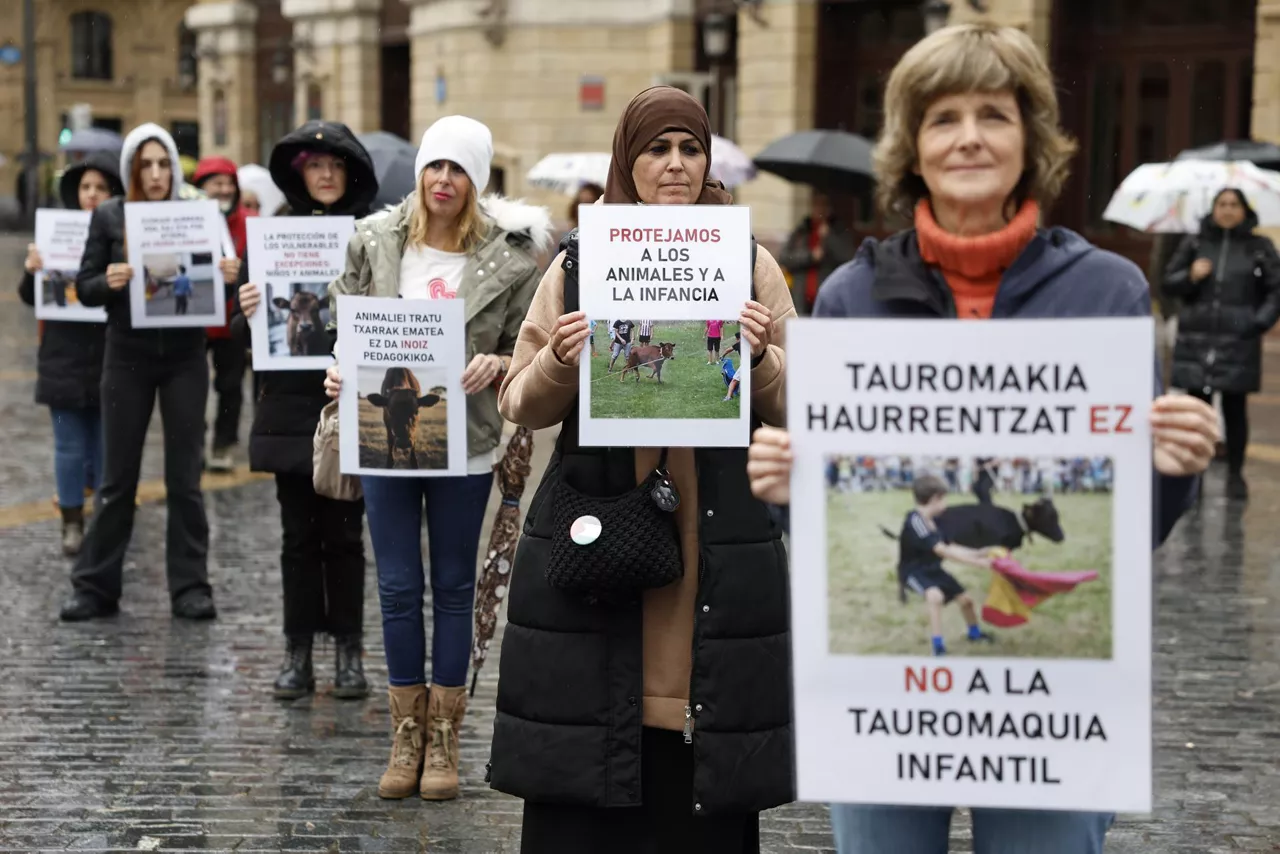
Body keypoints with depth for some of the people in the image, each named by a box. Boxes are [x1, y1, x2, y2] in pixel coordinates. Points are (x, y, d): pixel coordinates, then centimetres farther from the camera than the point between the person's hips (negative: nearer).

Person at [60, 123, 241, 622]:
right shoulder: (109, 217, 1)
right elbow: (84, 289, 1)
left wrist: (228, 277, -16)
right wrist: (108, 282, -20)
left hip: (185, 359, 0)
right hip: (128, 358, 0)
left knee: (184, 477, 4)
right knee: (118, 477, 5)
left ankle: (190, 588, 11)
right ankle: (95, 587, 14)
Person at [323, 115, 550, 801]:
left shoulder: (510, 256, -6)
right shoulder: (375, 240, 1)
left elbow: (527, 350, 0)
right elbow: (344, 323, 10)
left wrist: (495, 366, -20)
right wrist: (340, 372, -8)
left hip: (464, 445, -1)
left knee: (454, 586, 9)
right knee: (398, 587, 7)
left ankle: (443, 738, 21)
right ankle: (407, 734, 20)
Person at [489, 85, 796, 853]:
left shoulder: (752, 266, 8)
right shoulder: (576, 264, 9)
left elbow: (792, 407, 8)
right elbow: (521, 404, 8)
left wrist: (759, 357, -12)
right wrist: (559, 362, -12)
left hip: (717, 549, 0)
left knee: (703, 788, 1)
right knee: (578, 790, 0)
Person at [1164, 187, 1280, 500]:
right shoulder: (1194, 244, 8)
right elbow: (1169, 283, 9)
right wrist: (1190, 277, -10)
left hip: (1238, 343, -1)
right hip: (1196, 342, 1)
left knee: (1235, 409, 3)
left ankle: (1235, 474, 12)